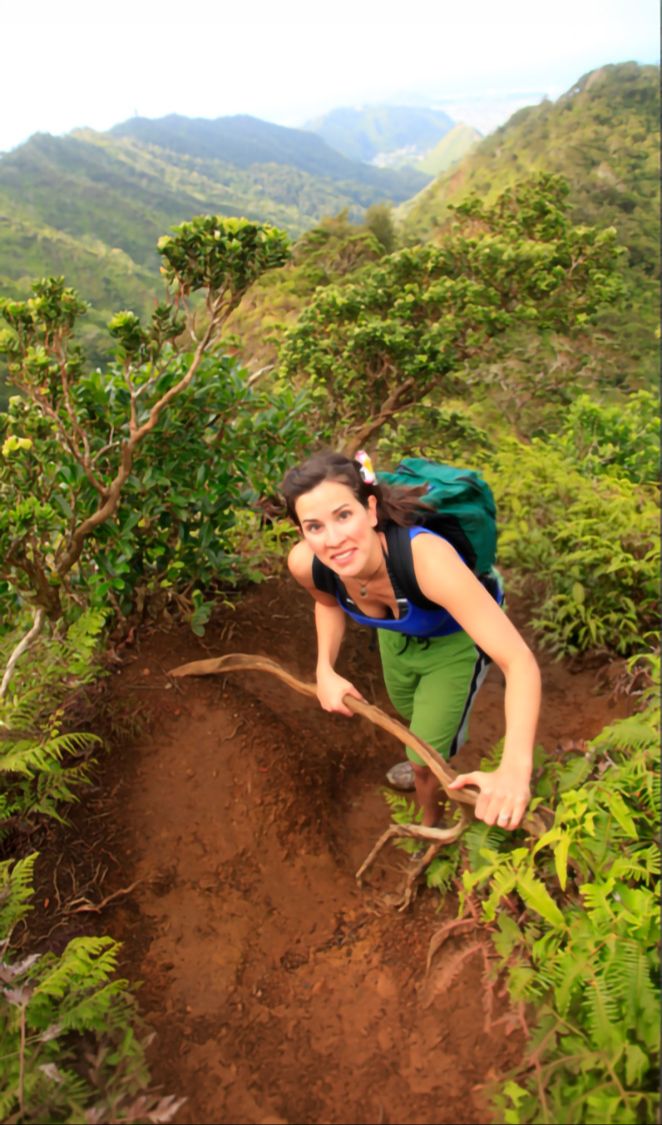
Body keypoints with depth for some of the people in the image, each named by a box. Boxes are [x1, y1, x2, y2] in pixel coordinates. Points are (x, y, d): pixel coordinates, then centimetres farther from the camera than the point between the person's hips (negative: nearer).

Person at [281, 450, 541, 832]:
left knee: (425, 758, 6)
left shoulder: (427, 557, -47)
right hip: (398, 634, 4)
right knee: (410, 713, 31)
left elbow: (520, 661, -49)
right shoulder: (305, 563, -31)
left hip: (455, 638, -4)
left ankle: (432, 823, 43)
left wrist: (515, 768, -62)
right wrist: (325, 670, -16)